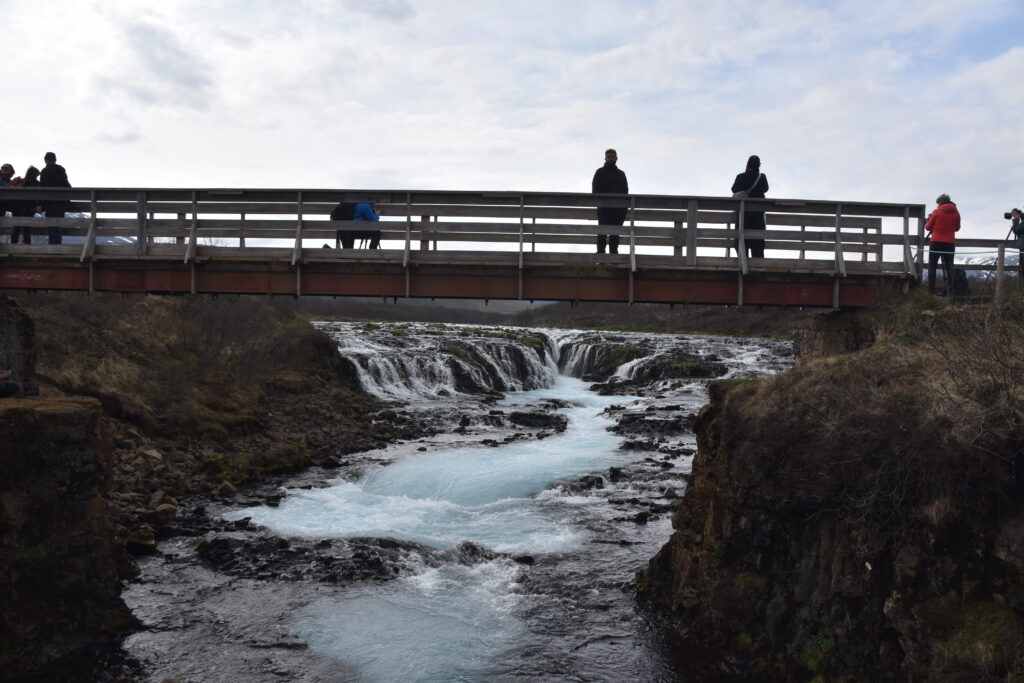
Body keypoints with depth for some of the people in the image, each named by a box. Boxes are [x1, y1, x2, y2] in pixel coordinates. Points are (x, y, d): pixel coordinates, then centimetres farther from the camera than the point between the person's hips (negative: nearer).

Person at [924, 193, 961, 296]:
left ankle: (931, 289, -2)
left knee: (932, 266, 4)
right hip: (950, 243, 3)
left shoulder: (937, 212, -6)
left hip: (936, 242, -3)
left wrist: (928, 221, 20)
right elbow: (957, 228, 16)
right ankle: (948, 290, 2)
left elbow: (928, 227, 0)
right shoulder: (956, 213, 5)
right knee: (948, 267, 7)